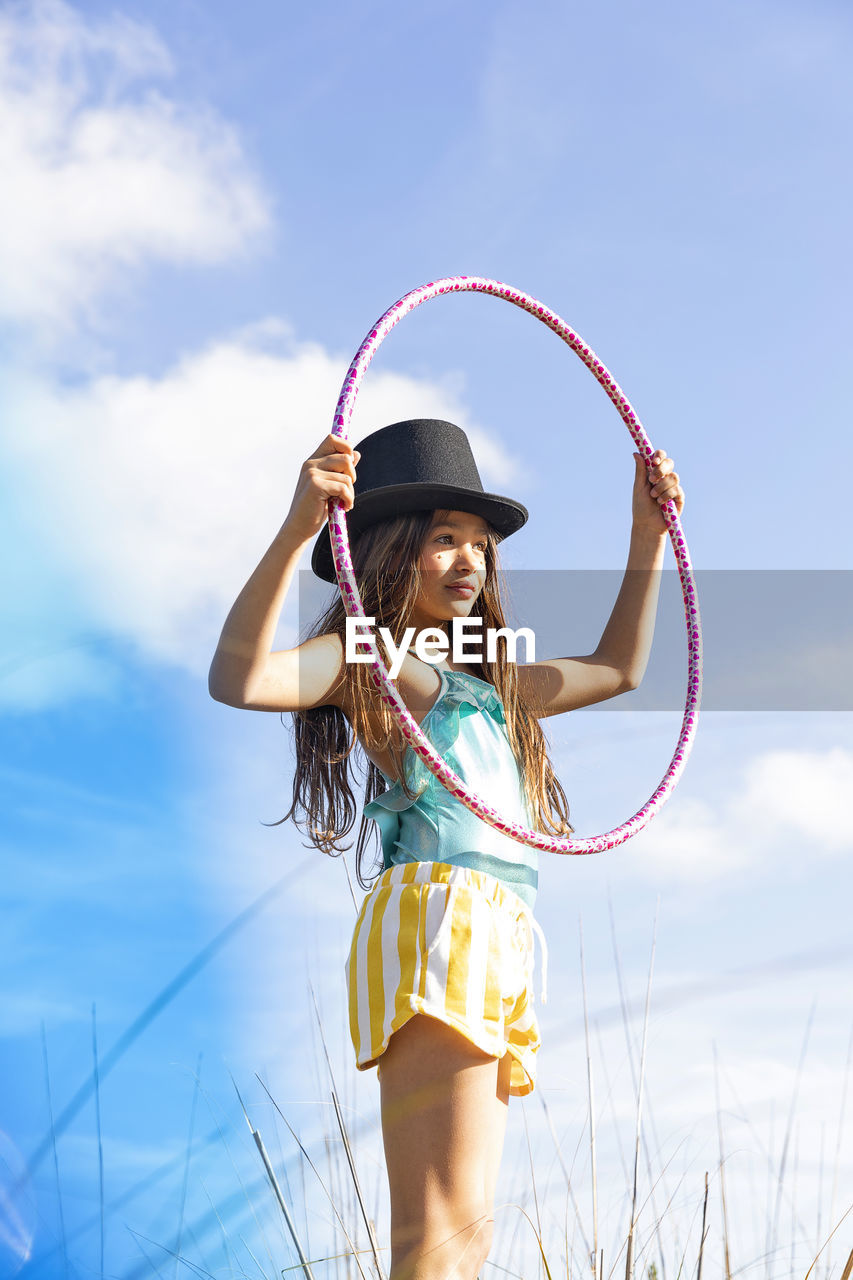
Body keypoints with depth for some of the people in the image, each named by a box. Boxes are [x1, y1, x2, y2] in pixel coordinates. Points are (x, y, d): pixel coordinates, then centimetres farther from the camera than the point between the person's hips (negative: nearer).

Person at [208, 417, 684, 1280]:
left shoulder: (486, 682, 30)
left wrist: (649, 534, 38)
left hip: (497, 947, 9)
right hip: (434, 913, -9)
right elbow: (238, 678, -16)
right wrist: (296, 529, -28)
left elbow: (617, 668, 42)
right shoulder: (362, 657, 4)